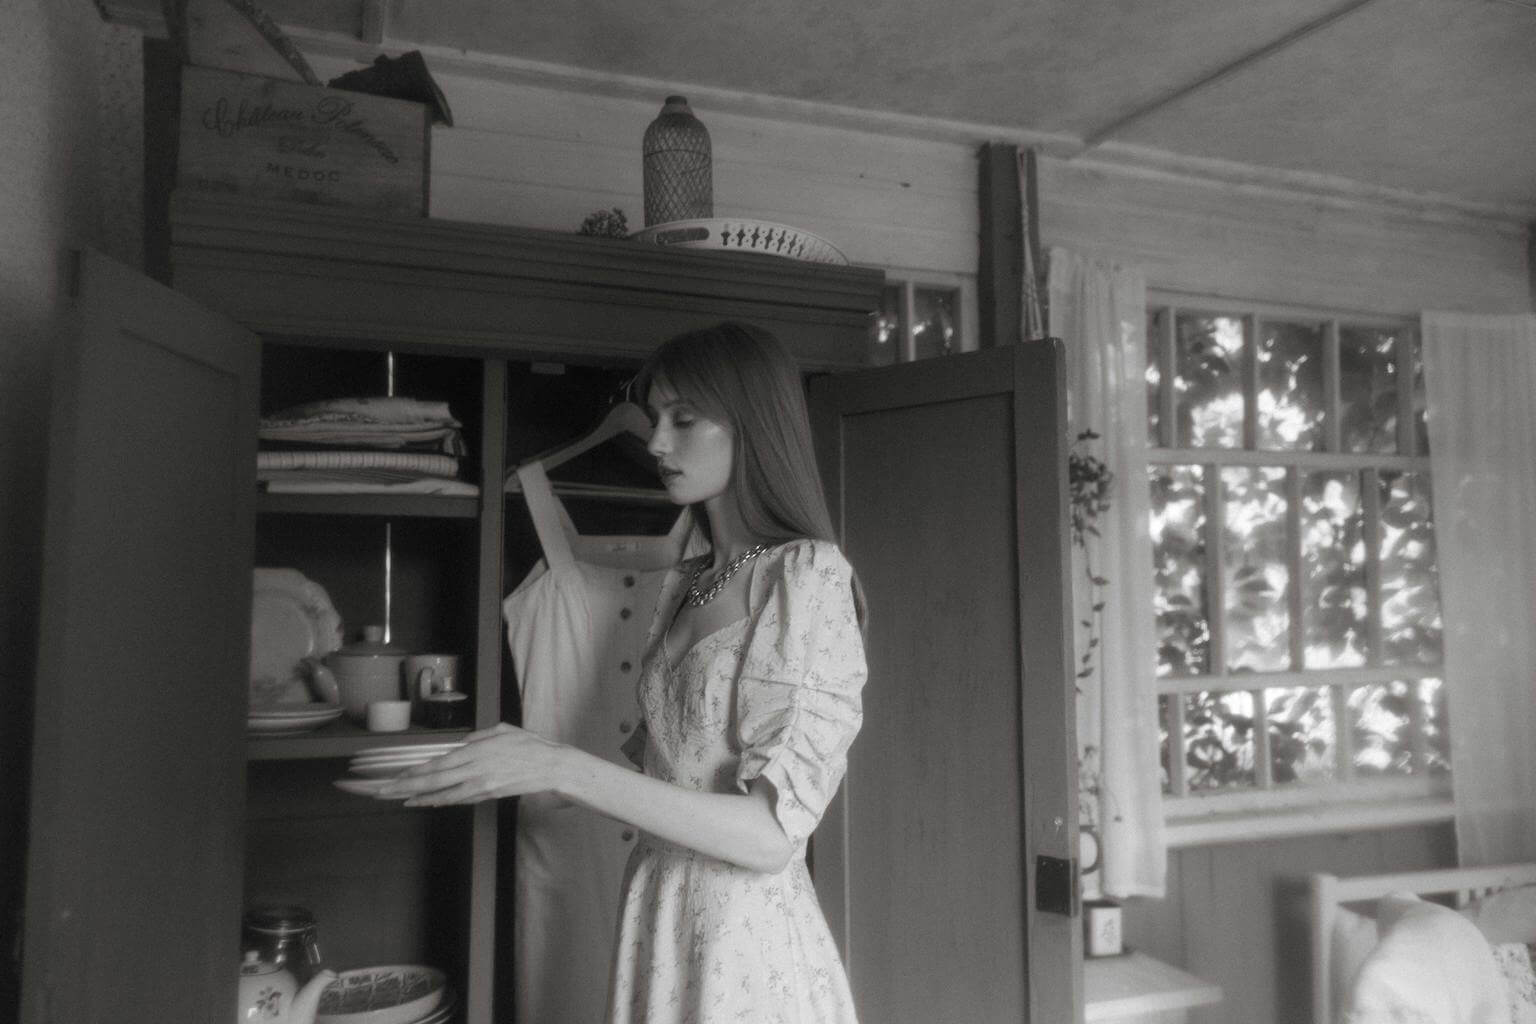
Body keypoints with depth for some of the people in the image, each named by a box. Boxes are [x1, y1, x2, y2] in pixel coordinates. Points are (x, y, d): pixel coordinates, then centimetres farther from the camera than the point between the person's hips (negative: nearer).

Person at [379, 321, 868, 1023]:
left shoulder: (809, 575, -15)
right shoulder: (683, 585, 7)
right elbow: (666, 770, 11)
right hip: (658, 924, 7)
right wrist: (514, 767, -1)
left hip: (749, 942, -6)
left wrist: (563, 768, -23)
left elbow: (772, 836, -20)